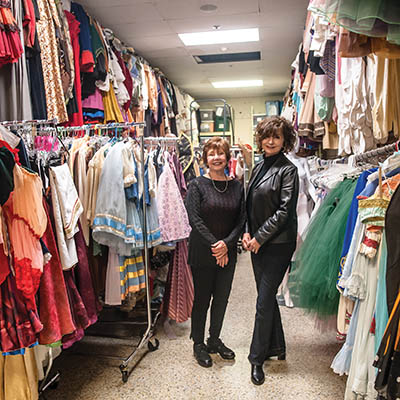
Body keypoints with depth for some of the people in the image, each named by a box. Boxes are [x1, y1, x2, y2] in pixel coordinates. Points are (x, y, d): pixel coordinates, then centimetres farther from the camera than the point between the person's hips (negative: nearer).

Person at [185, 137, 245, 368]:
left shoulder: (236, 186, 4)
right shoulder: (197, 185, -7)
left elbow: (242, 219, 1)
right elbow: (194, 219, -14)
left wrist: (227, 243, -13)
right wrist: (214, 245, -17)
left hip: (228, 253, 4)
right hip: (202, 253, -4)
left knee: (222, 299, 14)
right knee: (202, 299, 8)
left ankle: (215, 340, 35)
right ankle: (198, 344, 27)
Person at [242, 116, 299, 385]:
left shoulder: (288, 170, -11)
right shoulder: (259, 168, 11)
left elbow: (284, 211, -16)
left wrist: (259, 237, -14)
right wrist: (247, 232, 1)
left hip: (278, 244, -7)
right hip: (258, 242, 8)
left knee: (264, 302, -1)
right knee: (267, 297, 17)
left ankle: (258, 358, 15)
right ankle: (277, 347, 34)